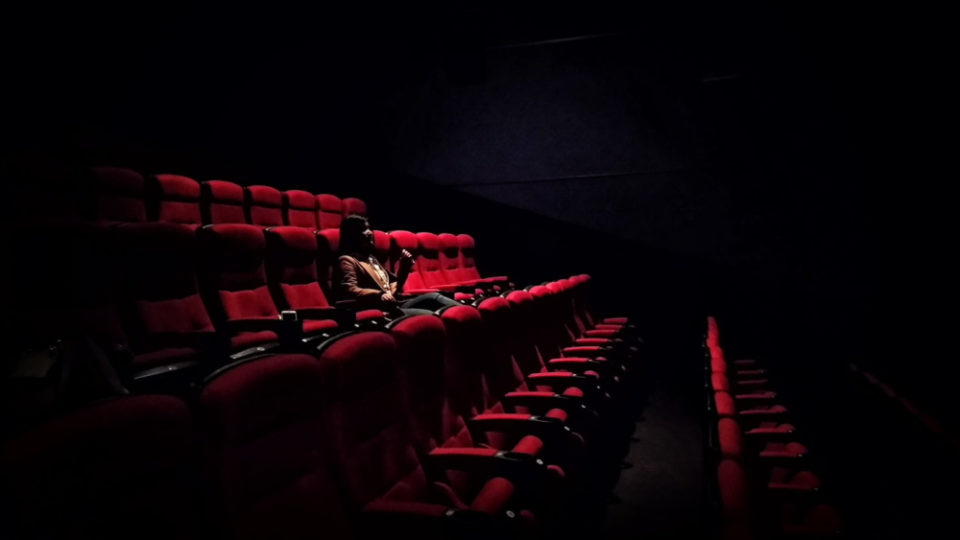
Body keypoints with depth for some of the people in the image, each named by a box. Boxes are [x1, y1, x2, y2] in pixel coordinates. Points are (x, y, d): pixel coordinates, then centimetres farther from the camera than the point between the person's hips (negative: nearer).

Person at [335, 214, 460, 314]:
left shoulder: (370, 258, 27)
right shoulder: (347, 261, 0)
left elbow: (393, 283, 32)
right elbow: (349, 291, -19)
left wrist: (404, 266, 14)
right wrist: (379, 295, -32)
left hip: (393, 305, 8)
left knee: (433, 297, -13)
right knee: (433, 317, -24)